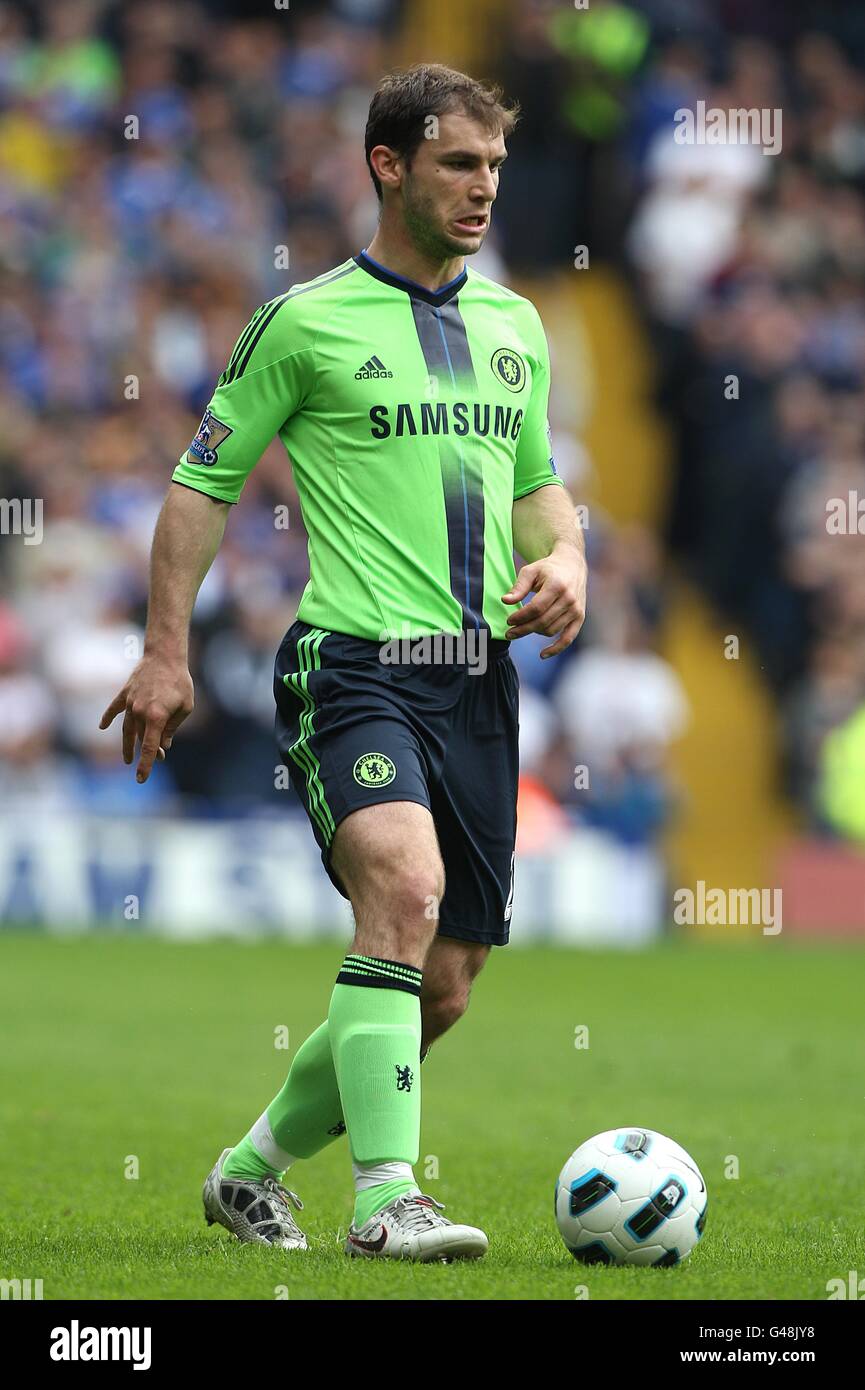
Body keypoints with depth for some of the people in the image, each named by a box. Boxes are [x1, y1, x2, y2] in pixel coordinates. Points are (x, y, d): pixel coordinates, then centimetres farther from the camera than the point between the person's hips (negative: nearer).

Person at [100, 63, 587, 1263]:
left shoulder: (515, 326, 15)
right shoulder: (306, 322, -2)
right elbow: (202, 480, 4)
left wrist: (565, 558, 5)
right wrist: (167, 650, -1)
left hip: (480, 677, 6)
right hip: (355, 663, -6)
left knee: (442, 989, 6)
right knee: (403, 886, -31)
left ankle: (256, 1167, 27)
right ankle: (387, 1200, -33)